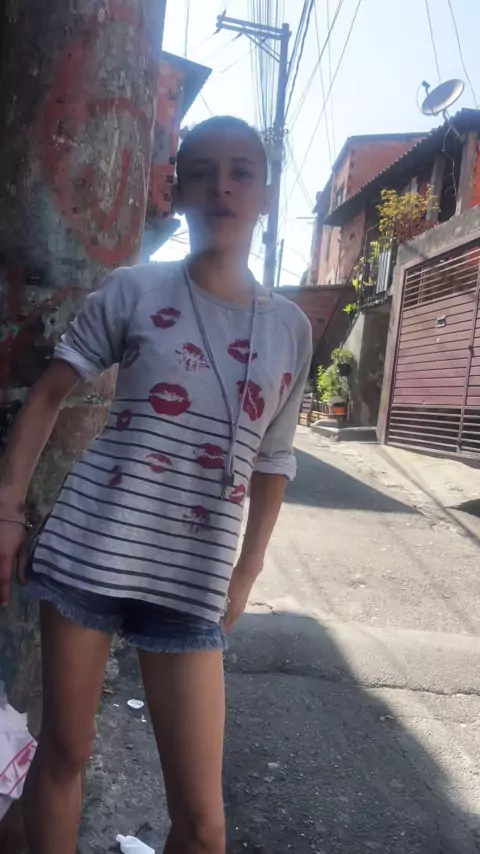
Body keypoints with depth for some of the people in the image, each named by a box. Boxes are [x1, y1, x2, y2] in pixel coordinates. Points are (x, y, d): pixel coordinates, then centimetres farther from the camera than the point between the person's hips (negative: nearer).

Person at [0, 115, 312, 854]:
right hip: (87, 552, -1)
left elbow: (272, 463, 11)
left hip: (194, 583, 1)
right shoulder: (134, 289, -1)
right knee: (63, 754, 15)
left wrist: (245, 576, 9)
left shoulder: (291, 329, 5)